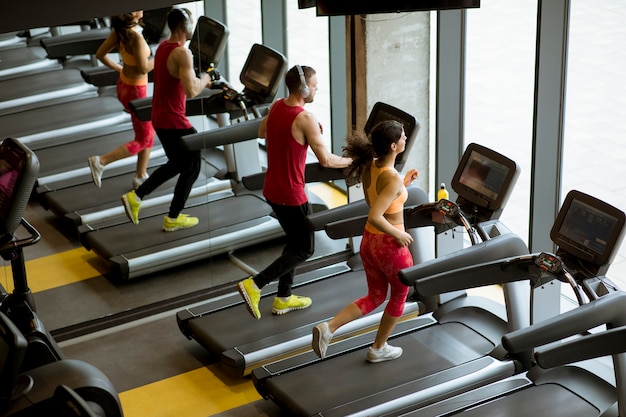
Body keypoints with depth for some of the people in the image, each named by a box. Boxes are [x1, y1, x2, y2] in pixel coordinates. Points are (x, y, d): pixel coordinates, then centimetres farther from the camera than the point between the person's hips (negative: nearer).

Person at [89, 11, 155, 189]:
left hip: (123, 86, 9)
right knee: (142, 141, 6)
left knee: (149, 132, 21)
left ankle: (141, 177, 29)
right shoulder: (136, 37, -27)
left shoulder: (119, 32, -3)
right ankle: (100, 162, 1)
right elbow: (143, 68, -28)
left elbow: (100, 54, 6)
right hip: (135, 91, -9)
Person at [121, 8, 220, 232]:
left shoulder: (163, 47, 8)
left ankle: (135, 196, 20)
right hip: (175, 122, -9)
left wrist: (202, 81, 17)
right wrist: (206, 77, -13)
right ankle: (173, 219, 18)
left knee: (176, 164, 25)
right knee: (191, 168, 9)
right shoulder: (182, 53, -22)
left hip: (160, 118, 9)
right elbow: (191, 92, -31)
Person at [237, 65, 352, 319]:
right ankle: (254, 285, -3)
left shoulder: (276, 106, 1)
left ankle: (284, 299, 27)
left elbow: (261, 133, 20)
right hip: (291, 195, -8)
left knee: (295, 241, 22)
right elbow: (326, 160, -21)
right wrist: (352, 161, -4)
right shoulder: (305, 119, -23)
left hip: (272, 190, 8)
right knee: (305, 249, 6)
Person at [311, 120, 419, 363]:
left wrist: (404, 184, 11)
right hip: (391, 246, -7)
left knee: (375, 297, 23)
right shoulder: (392, 179, -26)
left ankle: (328, 328, 7)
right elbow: (375, 217, -32)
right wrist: (399, 234, -19)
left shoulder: (368, 167, -2)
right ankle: (378, 349, 34)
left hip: (369, 242, 7)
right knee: (399, 297, 20)